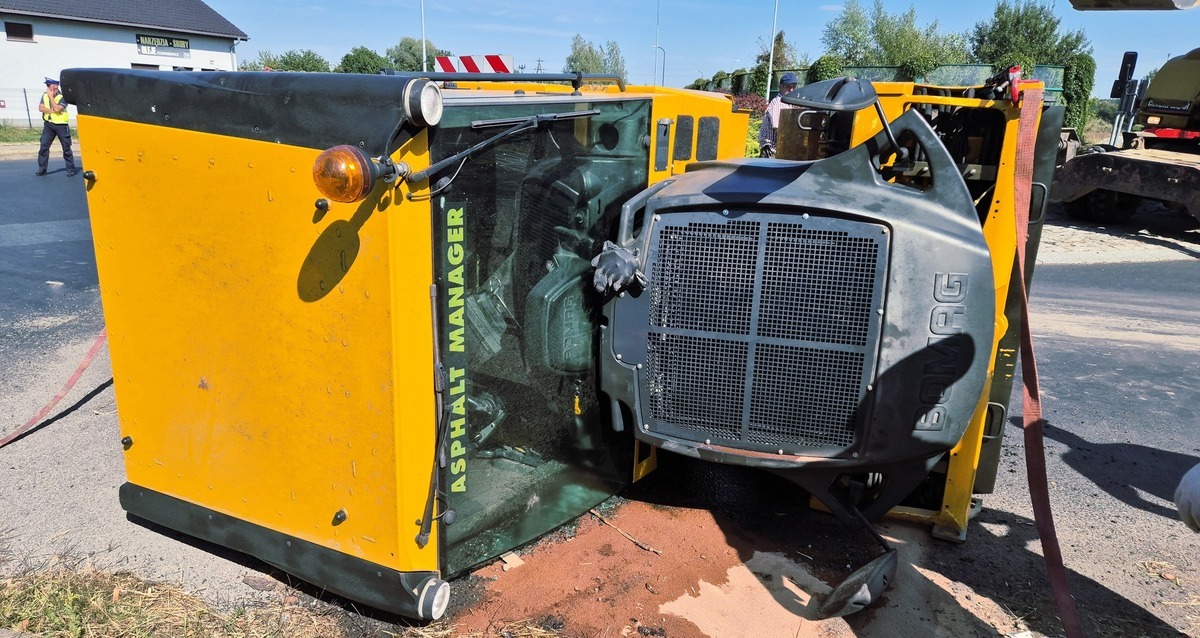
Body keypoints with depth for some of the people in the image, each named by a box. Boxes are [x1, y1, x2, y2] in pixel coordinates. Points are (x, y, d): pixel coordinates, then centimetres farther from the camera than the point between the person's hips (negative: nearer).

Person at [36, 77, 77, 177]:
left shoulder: (62, 97, -9)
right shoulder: (45, 95, 7)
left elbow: (57, 109, -21)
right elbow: (41, 108, -2)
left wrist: (51, 96, -18)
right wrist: (52, 111, -16)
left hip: (61, 125, -4)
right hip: (48, 125, 4)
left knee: (66, 148, 0)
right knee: (44, 146, 1)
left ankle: (71, 169, 7)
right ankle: (42, 169, 7)